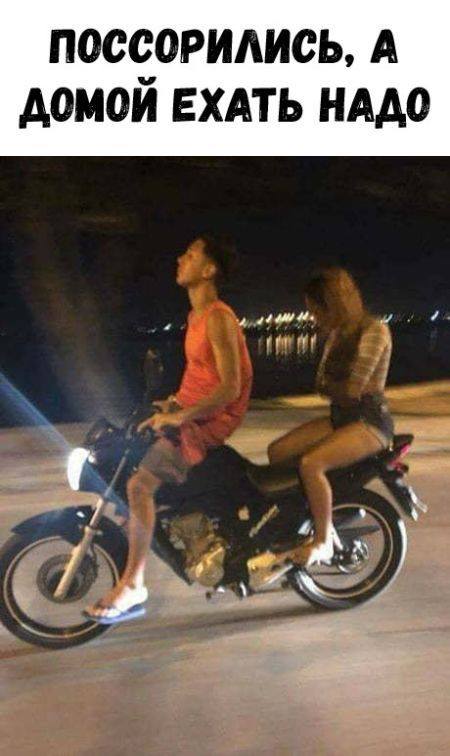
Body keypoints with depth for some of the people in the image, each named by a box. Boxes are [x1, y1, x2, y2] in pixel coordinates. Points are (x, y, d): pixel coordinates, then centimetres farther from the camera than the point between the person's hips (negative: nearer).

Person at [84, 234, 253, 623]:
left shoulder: (218, 318, -17)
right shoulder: (195, 316, 14)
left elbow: (230, 388, -23)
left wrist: (179, 417, -25)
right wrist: (173, 402, 13)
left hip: (210, 420, -10)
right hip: (189, 412, 10)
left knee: (139, 484, -22)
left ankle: (133, 587, -12)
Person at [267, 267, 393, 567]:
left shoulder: (374, 330, -14)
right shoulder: (337, 333, 12)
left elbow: (353, 390, -20)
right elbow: (321, 384, 9)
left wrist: (329, 386, -1)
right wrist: (340, 388, -10)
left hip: (371, 421, -8)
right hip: (341, 417, 9)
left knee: (311, 464, -28)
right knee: (276, 452, -3)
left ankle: (322, 542, -11)